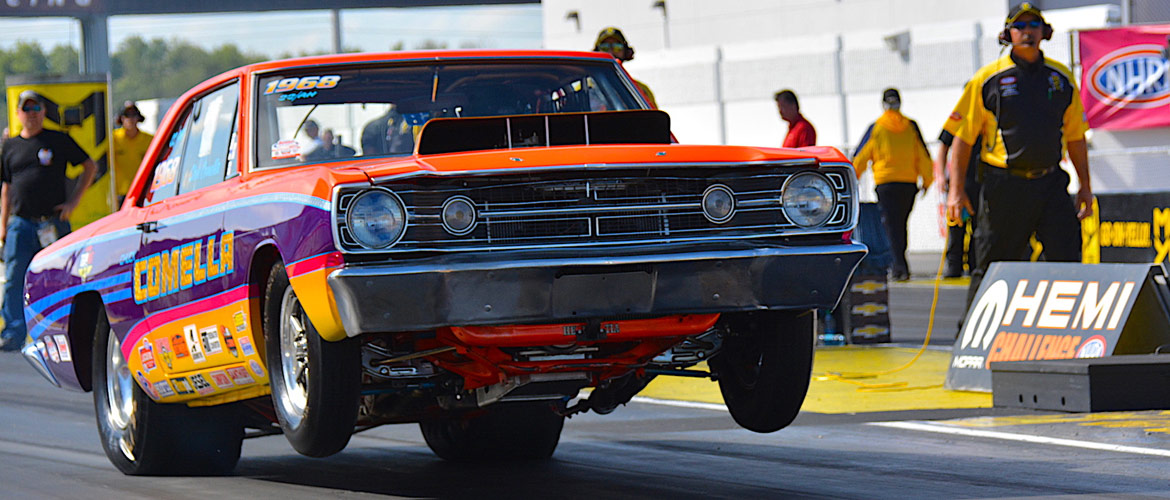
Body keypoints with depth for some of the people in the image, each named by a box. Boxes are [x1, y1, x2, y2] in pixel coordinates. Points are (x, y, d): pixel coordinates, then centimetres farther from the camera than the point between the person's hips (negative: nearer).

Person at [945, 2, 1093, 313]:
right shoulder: (988, 79, 0)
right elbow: (963, 136, 1)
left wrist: (1085, 185, 14)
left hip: (1051, 184, 3)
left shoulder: (1061, 78, 11)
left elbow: (1075, 136, 18)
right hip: (1004, 187, -3)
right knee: (992, 267, 3)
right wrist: (956, 189, -4)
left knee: (1067, 261, -6)